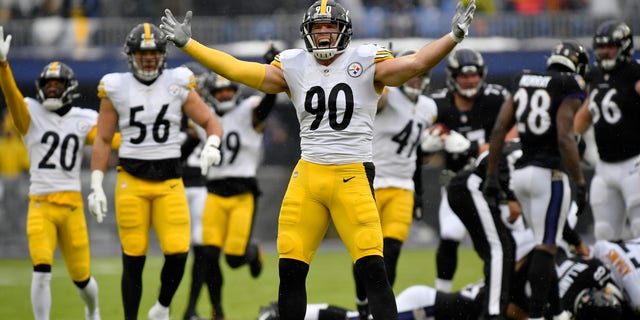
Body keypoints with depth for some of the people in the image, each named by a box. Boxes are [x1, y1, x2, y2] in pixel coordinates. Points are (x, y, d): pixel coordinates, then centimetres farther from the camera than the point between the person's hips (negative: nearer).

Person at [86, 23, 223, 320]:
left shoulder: (178, 85, 4)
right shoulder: (116, 89, 1)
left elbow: (211, 122, 6)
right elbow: (103, 140, 5)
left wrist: (212, 145, -16)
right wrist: (96, 185, -1)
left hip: (169, 181, 1)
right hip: (131, 181, -1)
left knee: (177, 253, -10)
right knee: (133, 258, 0)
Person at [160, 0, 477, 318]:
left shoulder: (366, 64, -2)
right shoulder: (293, 68, 7)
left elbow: (416, 63, -13)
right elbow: (235, 69, 5)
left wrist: (454, 36, -27)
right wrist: (187, 43, 2)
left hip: (352, 177, -4)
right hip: (307, 175, 4)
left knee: (372, 269, -11)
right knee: (290, 269, 4)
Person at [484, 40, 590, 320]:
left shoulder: (523, 84, 13)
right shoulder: (569, 92, -7)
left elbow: (498, 131, 8)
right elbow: (565, 139, -18)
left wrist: (491, 176, 11)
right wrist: (580, 183, -14)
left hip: (521, 171, 7)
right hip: (549, 173, -7)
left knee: (545, 245, 16)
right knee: (546, 248, -5)